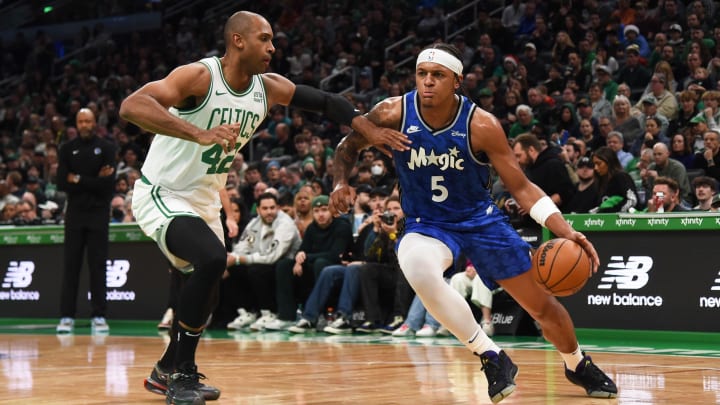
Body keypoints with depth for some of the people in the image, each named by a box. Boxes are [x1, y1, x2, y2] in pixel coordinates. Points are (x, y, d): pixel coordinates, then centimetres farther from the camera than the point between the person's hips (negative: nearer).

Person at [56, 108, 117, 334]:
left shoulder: (106, 148, 1)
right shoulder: (67, 149, 6)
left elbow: (108, 184, -9)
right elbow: (62, 183, -3)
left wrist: (78, 179, -10)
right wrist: (94, 181, -10)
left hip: (98, 213, -1)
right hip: (75, 213, 1)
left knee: (98, 265, 0)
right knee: (71, 265, 1)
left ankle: (99, 316, 3)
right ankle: (67, 316, 3)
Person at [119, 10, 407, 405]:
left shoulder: (269, 88, -4)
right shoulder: (199, 76, -25)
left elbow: (325, 101, 9)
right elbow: (131, 106, -39)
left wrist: (369, 129, -7)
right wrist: (200, 134, -49)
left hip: (204, 200, 9)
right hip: (161, 195, -9)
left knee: (204, 289, 18)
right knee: (211, 259, -29)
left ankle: (166, 372, 40)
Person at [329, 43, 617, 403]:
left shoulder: (481, 126, -20)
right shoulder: (392, 114, -18)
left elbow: (521, 187, -13)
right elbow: (348, 146, 2)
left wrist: (566, 231, -26)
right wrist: (341, 182, -19)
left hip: (480, 218, 0)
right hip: (426, 223, 0)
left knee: (541, 304, 6)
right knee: (417, 268, -37)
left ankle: (578, 364, 40)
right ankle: (491, 358, -20)